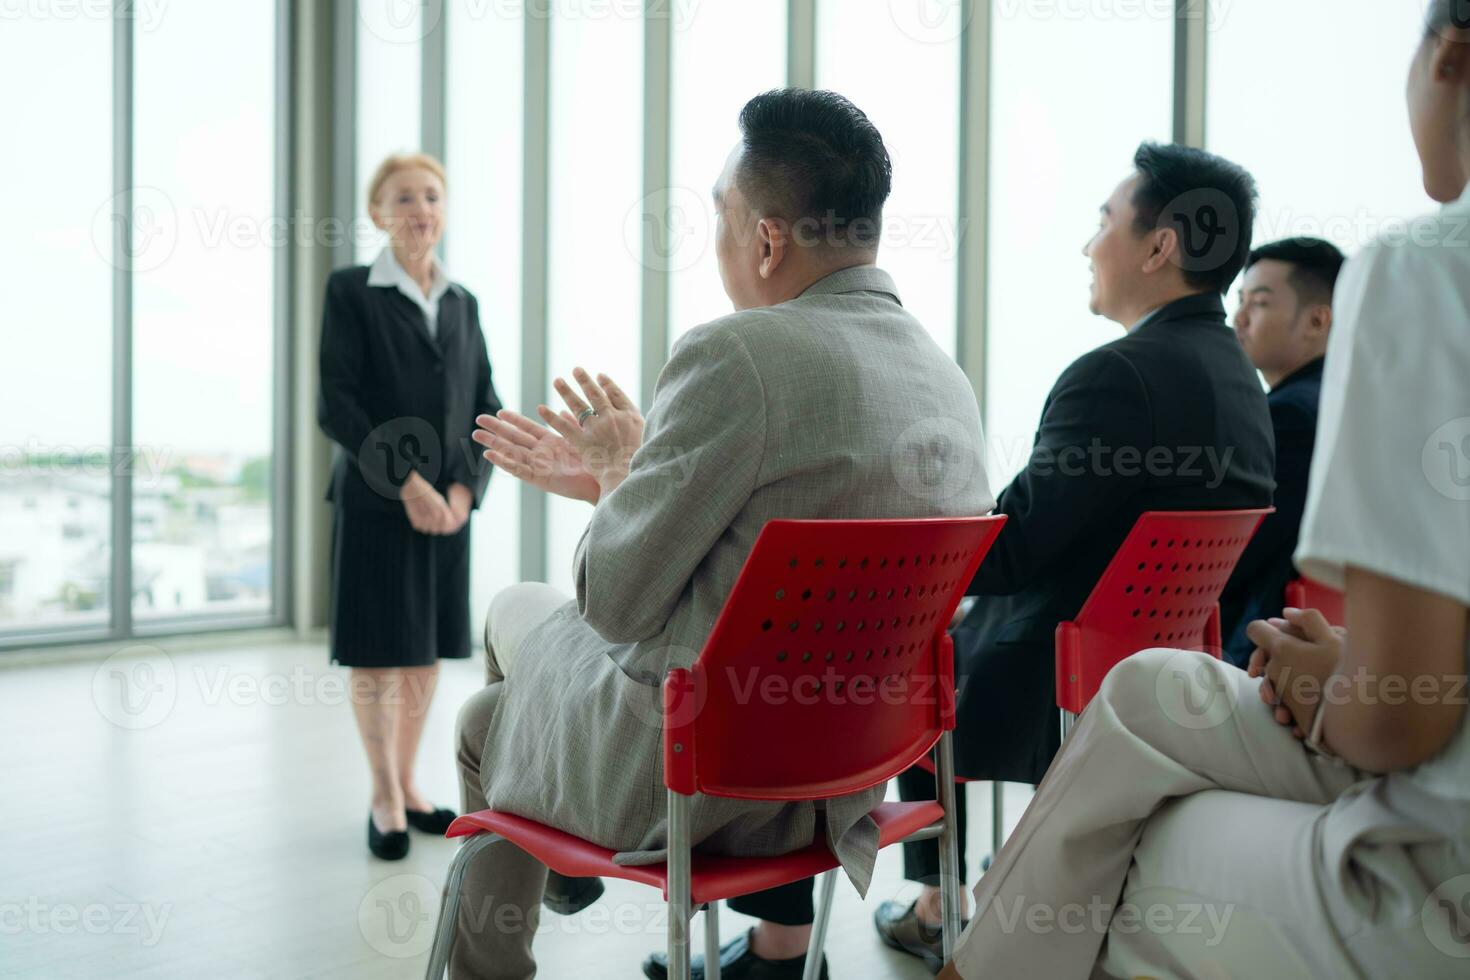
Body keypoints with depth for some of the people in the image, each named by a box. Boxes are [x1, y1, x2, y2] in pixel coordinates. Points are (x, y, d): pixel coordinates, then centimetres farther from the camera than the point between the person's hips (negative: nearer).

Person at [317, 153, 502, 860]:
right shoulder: (350, 291, -2)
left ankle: (406, 785, 25)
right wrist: (406, 482, -16)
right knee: (379, 656, 2)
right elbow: (337, 406, -10)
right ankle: (385, 797, 18)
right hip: (375, 504, -4)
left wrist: (463, 488, -5)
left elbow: (486, 409, 10)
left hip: (448, 505, 4)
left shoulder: (462, 303, 11)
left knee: (428, 653, 9)